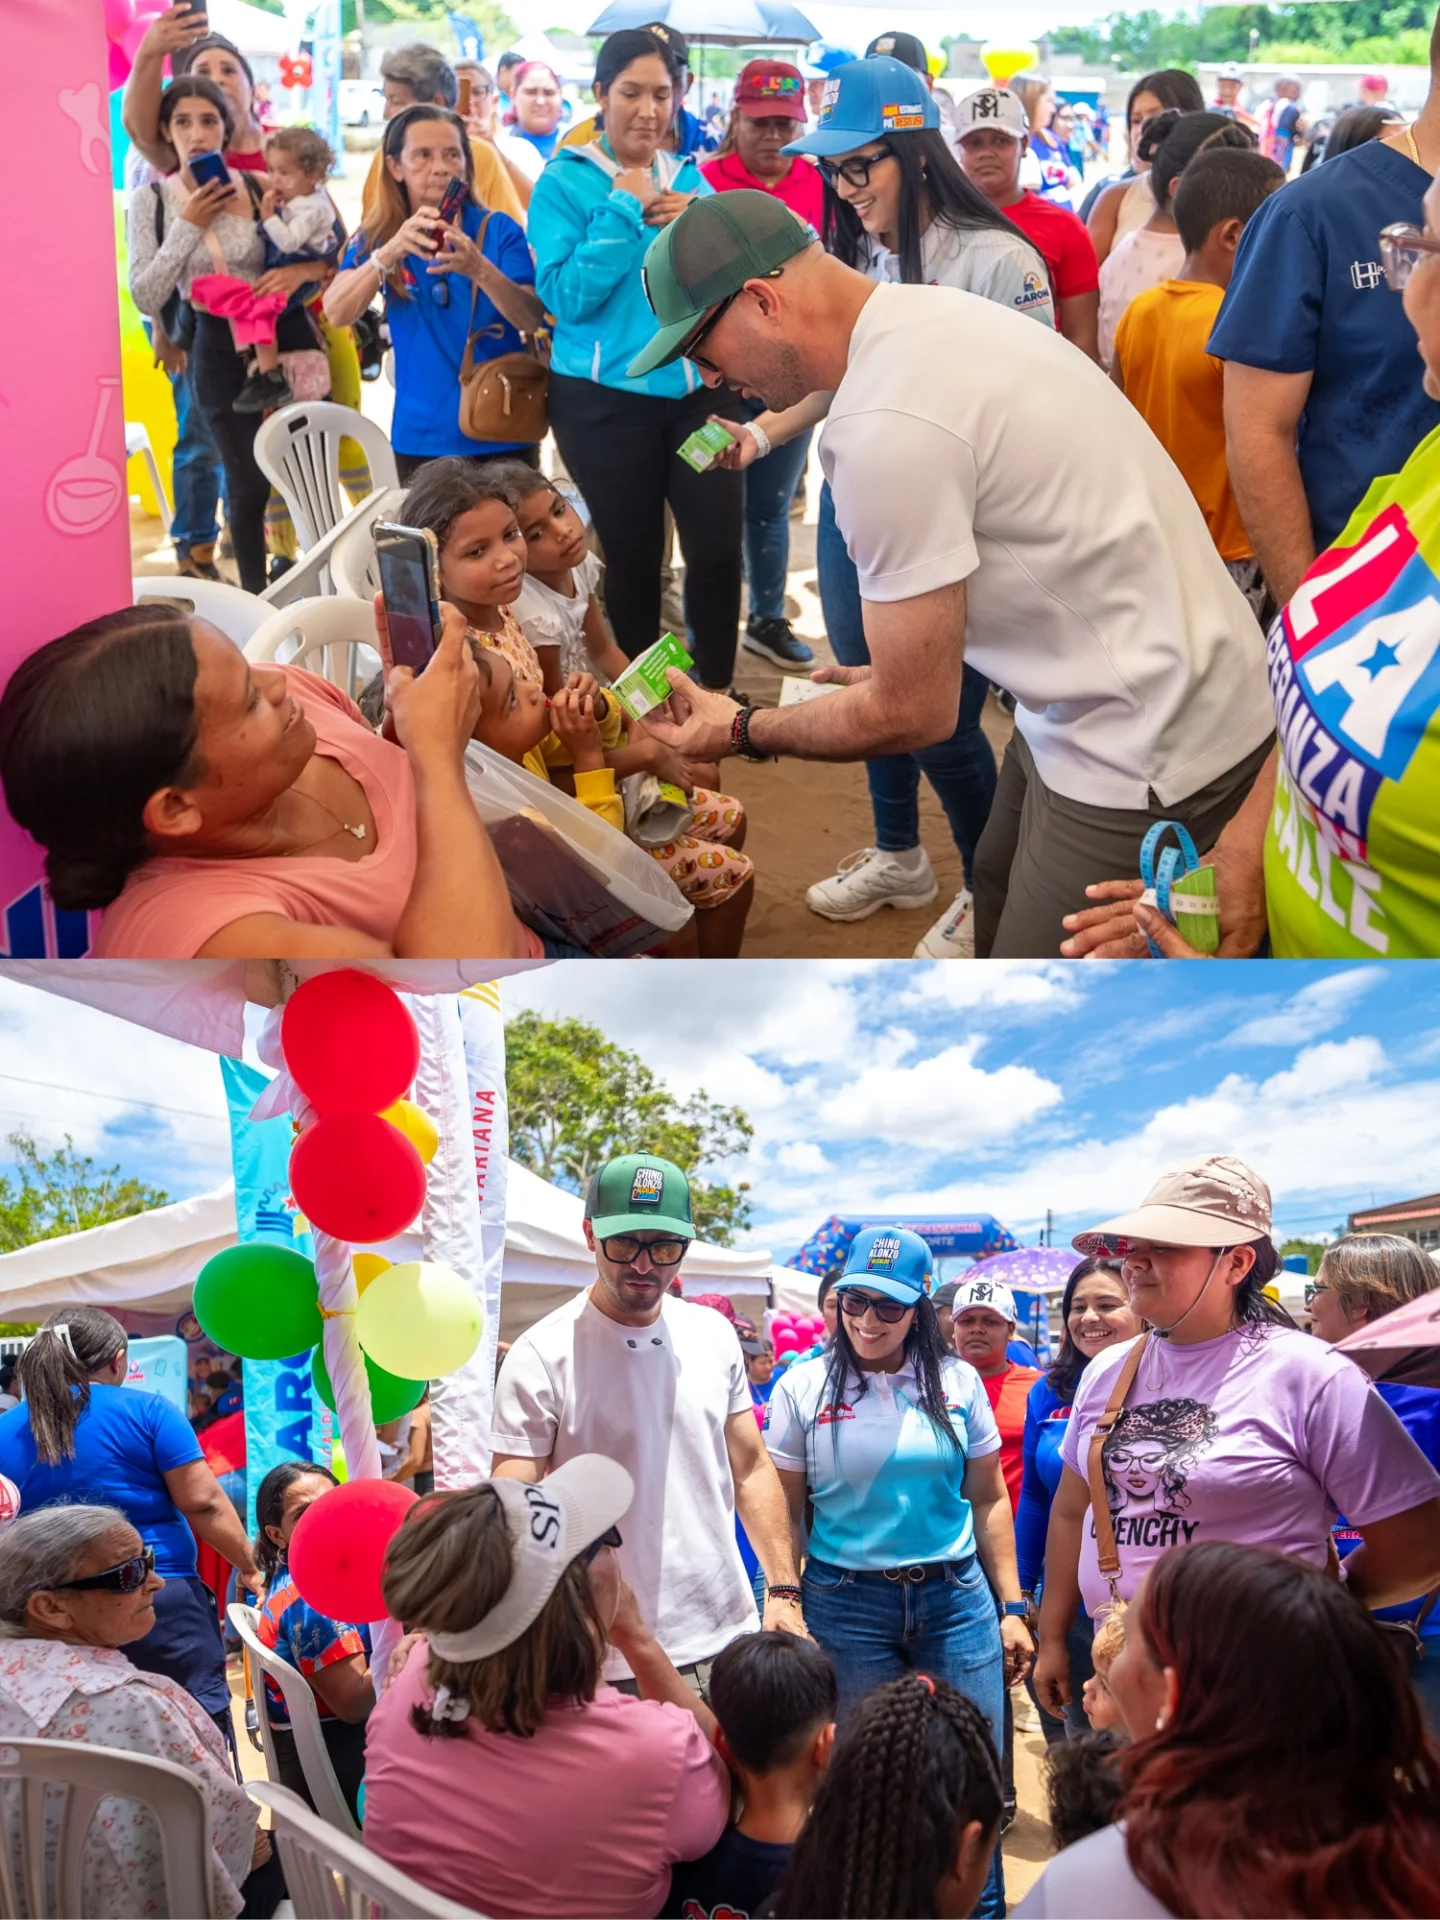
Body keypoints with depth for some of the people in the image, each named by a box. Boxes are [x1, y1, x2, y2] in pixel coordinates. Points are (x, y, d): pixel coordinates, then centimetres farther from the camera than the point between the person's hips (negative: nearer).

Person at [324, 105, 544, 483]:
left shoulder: (498, 230, -2)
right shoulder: (377, 238, 1)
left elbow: (533, 320, -14)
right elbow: (336, 313, -15)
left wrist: (479, 268, -32)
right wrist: (391, 250, -30)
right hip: (422, 439, 1)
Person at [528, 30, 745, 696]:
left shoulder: (691, 180, 10)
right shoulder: (564, 180, -3)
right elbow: (566, 295, -14)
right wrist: (625, 210, -15)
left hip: (696, 389, 3)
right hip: (605, 399, -3)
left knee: (718, 542, -6)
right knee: (631, 554, 7)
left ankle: (713, 689, 13)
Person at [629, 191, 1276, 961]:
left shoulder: (885, 425, -25)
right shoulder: (927, 313, 4)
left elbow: (913, 713, -16)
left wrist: (740, 733, -1)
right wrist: (901, 665, 17)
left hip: (1146, 746, -10)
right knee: (999, 916, 21)